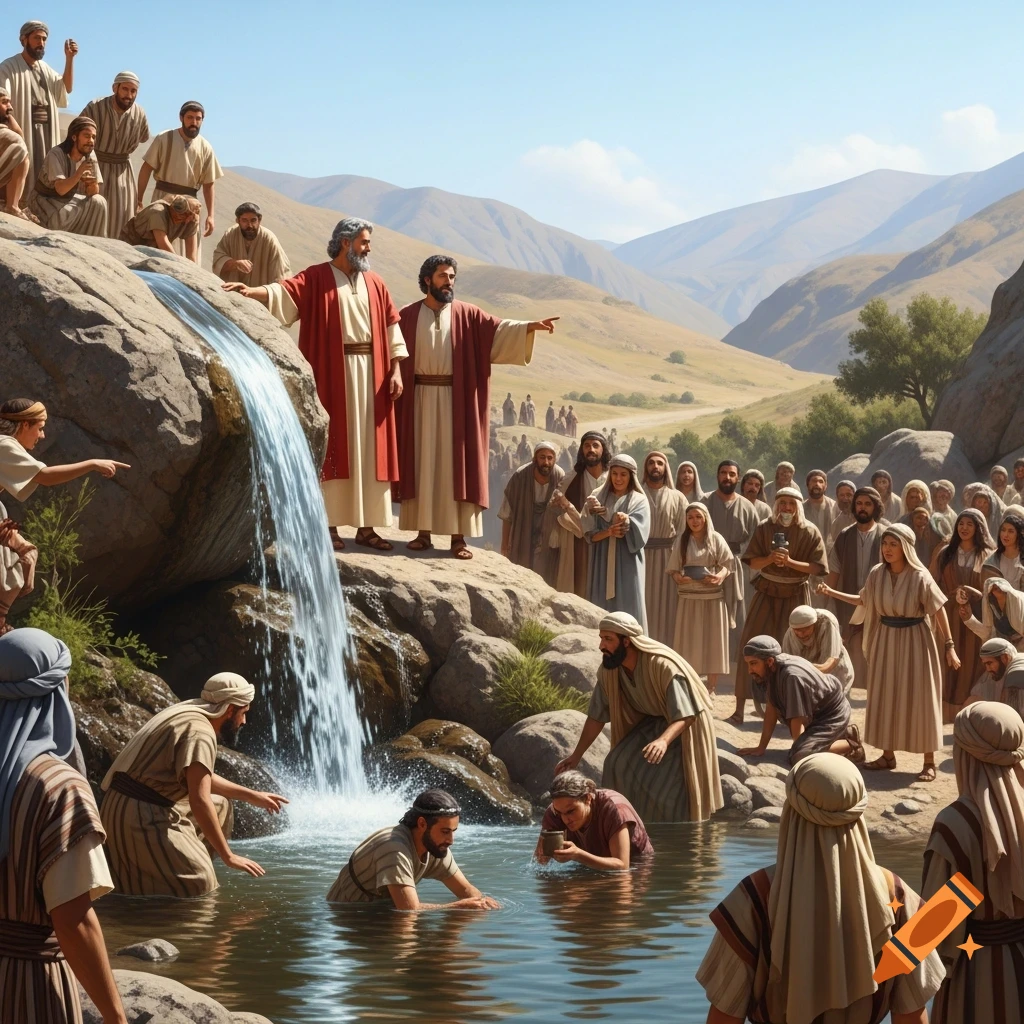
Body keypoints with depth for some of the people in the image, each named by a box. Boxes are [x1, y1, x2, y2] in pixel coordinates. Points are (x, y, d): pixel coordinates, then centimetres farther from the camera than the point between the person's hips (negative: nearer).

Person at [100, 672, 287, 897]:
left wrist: (251, 796, 30)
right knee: (199, 885, -12)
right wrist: (228, 856, -19)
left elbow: (200, 776, 30)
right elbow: (200, 801, -24)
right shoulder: (200, 731, -17)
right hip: (140, 816, -10)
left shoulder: (190, 716, 14)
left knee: (220, 805, 21)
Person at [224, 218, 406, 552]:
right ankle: (329, 524, 2)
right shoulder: (316, 278, -1)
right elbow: (284, 292, -16)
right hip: (332, 374, -4)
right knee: (332, 448, -2)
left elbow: (391, 326, 12)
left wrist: (396, 370, 3)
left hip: (370, 374, 4)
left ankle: (365, 526, 9)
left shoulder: (375, 283, 13)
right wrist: (251, 291, -35)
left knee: (369, 450, 4)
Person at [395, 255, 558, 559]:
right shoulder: (408, 316, 5)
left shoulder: (467, 315, 5)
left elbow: (498, 329, -7)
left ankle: (458, 536, -1)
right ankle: (423, 532, 7)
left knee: (457, 465, -2)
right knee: (422, 464, 2)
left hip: (456, 400, 0)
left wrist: (532, 326, -22)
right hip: (420, 399, 0)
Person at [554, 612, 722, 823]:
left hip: (684, 729, -6)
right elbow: (597, 716, -1)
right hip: (651, 724, 6)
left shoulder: (663, 666, -32)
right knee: (618, 765, -15)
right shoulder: (608, 671, -14)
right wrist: (577, 755, 1)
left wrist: (663, 741, -54)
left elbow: (685, 716, -36)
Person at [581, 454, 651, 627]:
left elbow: (638, 534, -8)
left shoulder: (639, 501, 6)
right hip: (603, 563, 2)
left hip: (628, 564, -2)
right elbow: (590, 533, 2)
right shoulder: (599, 499, 12)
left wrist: (625, 520, -26)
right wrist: (609, 532, -16)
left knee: (628, 611, -6)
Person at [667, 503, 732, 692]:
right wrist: (678, 578, -17)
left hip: (713, 596, -1)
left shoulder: (716, 539, 2)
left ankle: (711, 688, 7)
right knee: (688, 641, 0)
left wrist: (720, 575, -21)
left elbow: (729, 563, -1)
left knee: (712, 641, 1)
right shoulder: (681, 540, 6)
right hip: (688, 597, 1)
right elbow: (673, 568, 5)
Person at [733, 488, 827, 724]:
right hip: (767, 592, 1)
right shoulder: (764, 529, -1)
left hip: (796, 595, -1)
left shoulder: (810, 533, -5)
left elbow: (817, 568, -9)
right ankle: (740, 706, -2)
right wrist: (770, 558, -22)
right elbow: (752, 562, -2)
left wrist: (790, 562, -22)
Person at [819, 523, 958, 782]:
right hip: (885, 640, 5)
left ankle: (929, 762, 7)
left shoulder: (920, 577, -16)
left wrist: (949, 646, -14)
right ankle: (888, 755, 22)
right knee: (885, 698, 10)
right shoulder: (877, 574, -2)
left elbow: (939, 611, -12)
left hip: (915, 641, -5)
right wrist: (832, 593, 8)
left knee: (919, 700, -1)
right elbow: (864, 601, 13)